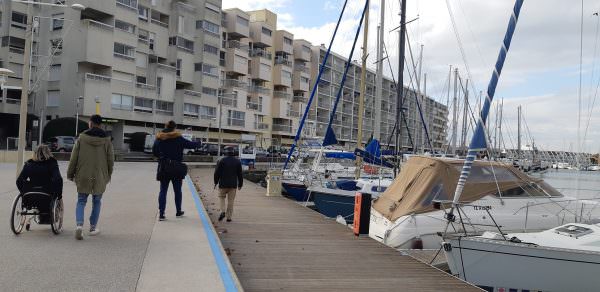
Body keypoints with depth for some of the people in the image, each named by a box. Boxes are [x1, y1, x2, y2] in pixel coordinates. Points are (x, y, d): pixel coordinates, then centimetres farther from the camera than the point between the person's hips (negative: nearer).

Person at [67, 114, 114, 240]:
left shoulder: (82, 137, -5)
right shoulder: (106, 139, -2)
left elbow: (74, 157, -2)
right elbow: (111, 159, 3)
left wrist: (70, 174, 9)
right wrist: (108, 175, 16)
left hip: (83, 176, -1)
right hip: (100, 177, 1)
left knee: (81, 201, 8)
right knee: (96, 201, 14)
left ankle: (79, 225, -11)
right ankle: (93, 227, 19)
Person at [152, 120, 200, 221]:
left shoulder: (159, 139, 2)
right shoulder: (179, 139, -7)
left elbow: (154, 152, 9)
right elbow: (191, 144, 0)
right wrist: (199, 143, 20)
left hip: (163, 168, 2)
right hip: (176, 168, -2)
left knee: (163, 191, 5)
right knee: (177, 190, 13)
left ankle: (161, 214, -3)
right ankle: (178, 211, 25)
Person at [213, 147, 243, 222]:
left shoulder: (222, 160, -4)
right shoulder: (237, 161, 3)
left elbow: (217, 172, -4)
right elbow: (240, 174, 5)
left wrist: (216, 182, 7)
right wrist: (240, 184, 12)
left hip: (223, 184, -1)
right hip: (233, 184, 2)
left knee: (222, 197, 15)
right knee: (230, 200, 5)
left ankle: (222, 211, -6)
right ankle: (229, 217, 5)